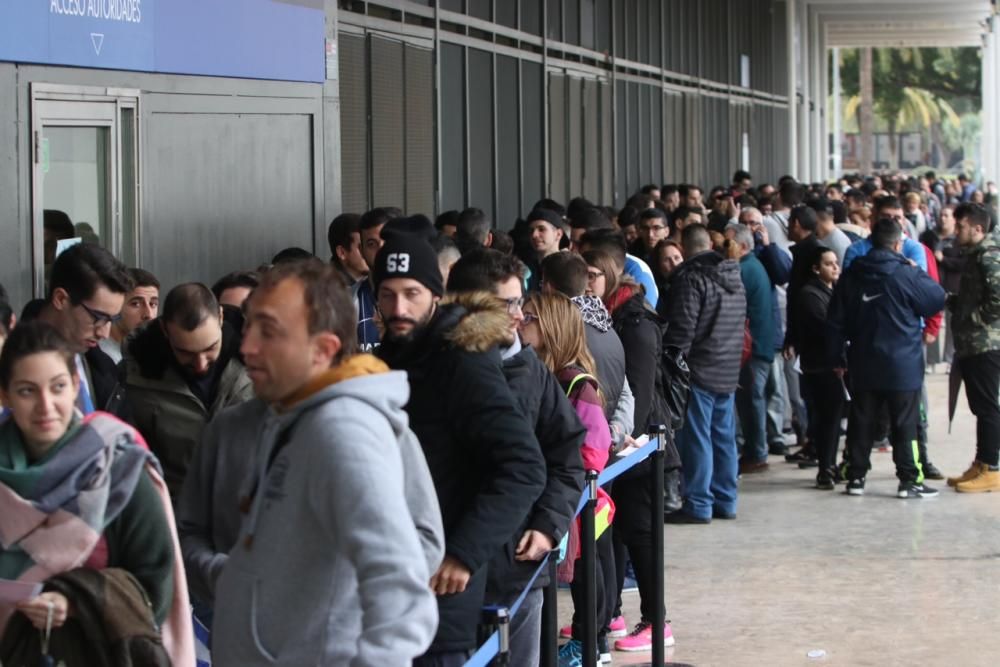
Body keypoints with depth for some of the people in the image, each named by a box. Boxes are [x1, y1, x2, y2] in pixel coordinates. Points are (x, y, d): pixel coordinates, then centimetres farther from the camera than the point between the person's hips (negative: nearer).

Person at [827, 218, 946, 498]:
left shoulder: (852, 275, 3)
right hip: (902, 365, -4)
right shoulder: (906, 275, -13)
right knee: (905, 425, 0)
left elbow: (836, 320, 6)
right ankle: (909, 480, 0)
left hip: (863, 366, 4)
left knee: (861, 422, 10)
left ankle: (856, 477, 12)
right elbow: (937, 299, -2)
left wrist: (835, 356, 13)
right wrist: (920, 274, 11)